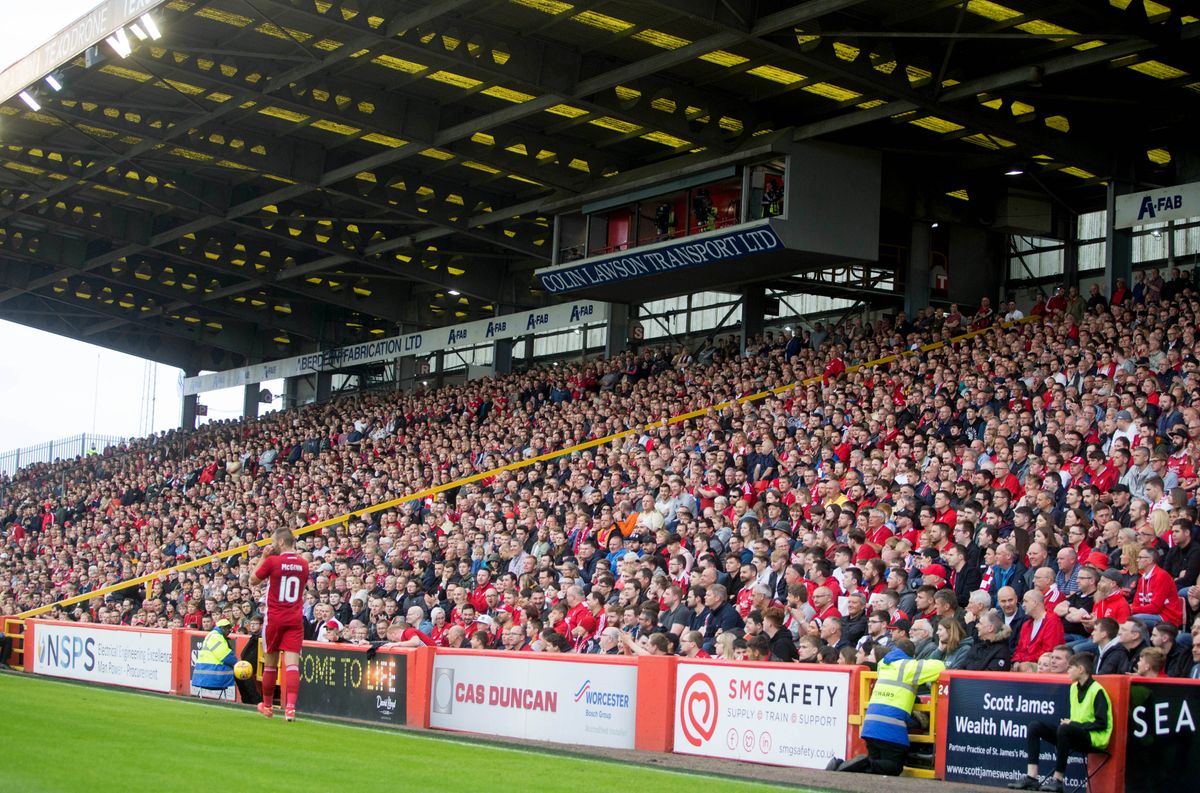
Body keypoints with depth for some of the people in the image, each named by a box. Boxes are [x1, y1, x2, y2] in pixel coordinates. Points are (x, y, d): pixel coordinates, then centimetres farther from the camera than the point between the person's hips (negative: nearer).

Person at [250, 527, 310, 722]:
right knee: (292, 664, -6)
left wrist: (263, 557, 8)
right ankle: (290, 706, -22)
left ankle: (267, 705, 26)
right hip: (295, 619, 2)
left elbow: (253, 581, 4)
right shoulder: (303, 563, 4)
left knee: (270, 664, 13)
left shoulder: (272, 561, -9)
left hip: (274, 618, -2)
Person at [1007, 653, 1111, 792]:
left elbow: (1101, 723, -17)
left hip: (1095, 738, -9)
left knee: (1064, 730, -38)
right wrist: (1069, 722, 0)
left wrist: (1075, 724, -18)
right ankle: (1031, 777, -19)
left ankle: (1058, 780, -29)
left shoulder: (1096, 691, -13)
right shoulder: (1074, 687, 12)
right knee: (1035, 727, -6)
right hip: (1075, 733, 9)